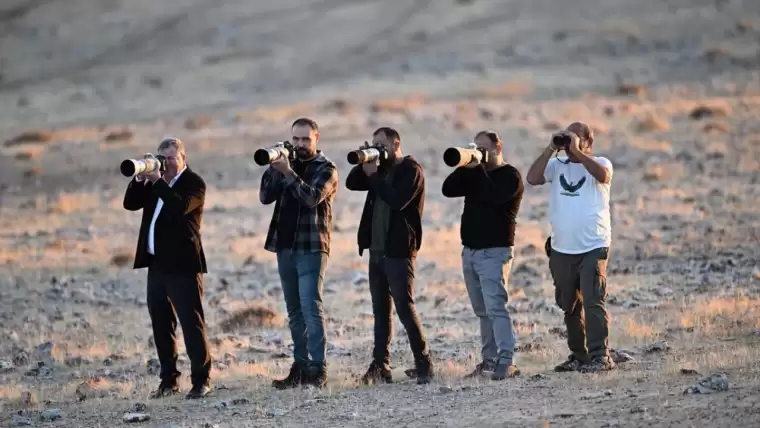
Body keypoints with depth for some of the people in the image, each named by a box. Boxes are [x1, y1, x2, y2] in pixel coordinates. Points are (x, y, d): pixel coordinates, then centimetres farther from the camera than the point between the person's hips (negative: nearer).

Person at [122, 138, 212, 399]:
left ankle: (201, 380, -4)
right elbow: (130, 203, 7)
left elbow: (180, 207, -24)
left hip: (182, 265, -8)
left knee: (192, 323, -7)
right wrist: (140, 179, -6)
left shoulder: (194, 183, -6)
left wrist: (158, 181, -24)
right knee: (161, 324, 10)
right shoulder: (156, 183, 15)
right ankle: (168, 380, 18)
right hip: (157, 264, 8)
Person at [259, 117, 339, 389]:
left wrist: (288, 172, -25)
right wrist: (274, 168, -10)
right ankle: (300, 367, 11)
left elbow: (312, 197, -19)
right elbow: (265, 197, 2)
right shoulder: (287, 165, 13)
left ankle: (318, 369, -17)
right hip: (285, 246, 6)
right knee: (295, 311, 8)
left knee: (311, 306, -15)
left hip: (311, 248, -6)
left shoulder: (326, 169, -2)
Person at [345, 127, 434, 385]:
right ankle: (380, 366, 8)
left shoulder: (410, 170, -7)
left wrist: (373, 175, -15)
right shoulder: (381, 170, 16)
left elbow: (397, 201, -21)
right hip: (377, 250, 8)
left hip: (399, 250, -8)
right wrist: (364, 166, -4)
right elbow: (351, 184, 11)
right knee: (380, 310, 7)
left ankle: (424, 365, -8)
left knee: (405, 308, -10)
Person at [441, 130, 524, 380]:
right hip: (470, 250, 8)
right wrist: (465, 167, -6)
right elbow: (448, 190, 6)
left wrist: (479, 169, -15)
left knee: (495, 307, -16)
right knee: (482, 311, 9)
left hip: (495, 251, -8)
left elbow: (493, 197, -23)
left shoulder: (510, 176, -5)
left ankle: (506, 363, -21)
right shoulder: (475, 174, 16)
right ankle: (489, 359, 13)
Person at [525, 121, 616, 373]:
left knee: (594, 302, -14)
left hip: (593, 248, -5)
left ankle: (600, 357, -15)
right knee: (569, 306, 12)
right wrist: (551, 149, -10)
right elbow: (532, 178, -6)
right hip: (561, 249, 5)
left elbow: (603, 175, -23)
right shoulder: (557, 166, 9)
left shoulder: (599, 163, 1)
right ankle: (578, 356, 22)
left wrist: (577, 151, -21)